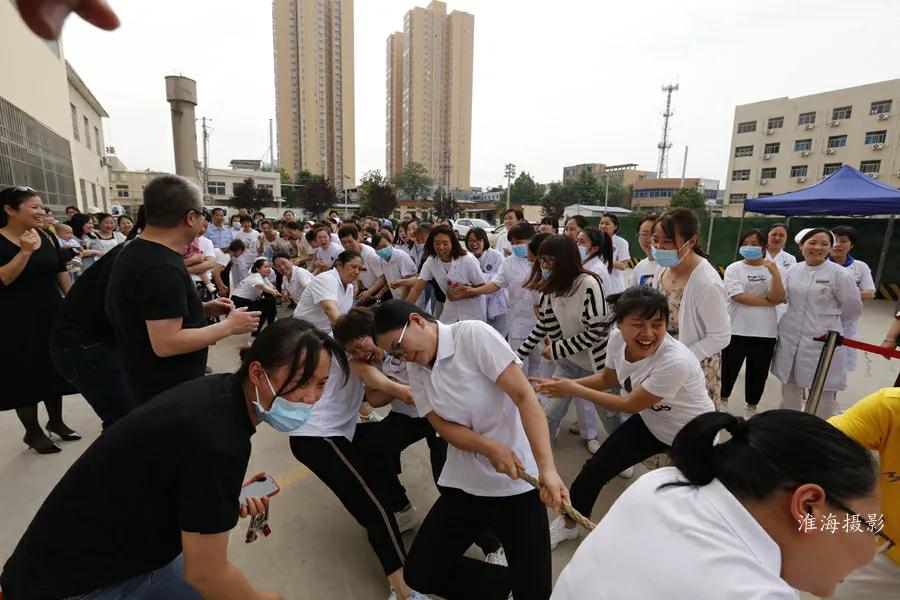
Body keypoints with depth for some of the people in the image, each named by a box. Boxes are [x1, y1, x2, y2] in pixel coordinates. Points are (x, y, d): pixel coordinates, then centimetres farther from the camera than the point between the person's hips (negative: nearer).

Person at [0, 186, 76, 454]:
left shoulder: (47, 237, 3)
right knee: (26, 375, 5)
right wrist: (24, 252, -27)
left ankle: (56, 421, 30)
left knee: (54, 370, 14)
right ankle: (33, 432, 20)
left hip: (53, 314, 5)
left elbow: (62, 272, 11)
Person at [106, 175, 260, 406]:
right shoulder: (162, 267, -27)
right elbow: (166, 344, -29)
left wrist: (203, 310, 5)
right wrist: (228, 326, -20)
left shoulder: (135, 252, 6)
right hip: (169, 393, -10)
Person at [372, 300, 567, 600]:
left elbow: (524, 396, -21)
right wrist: (490, 448, -24)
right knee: (420, 575, 8)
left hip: (517, 482, -5)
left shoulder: (474, 335, -16)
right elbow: (444, 427, -5)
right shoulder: (416, 370, 2)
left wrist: (547, 469, -30)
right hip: (464, 484, 6)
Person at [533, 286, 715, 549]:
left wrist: (575, 390, -21)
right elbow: (608, 379, 2)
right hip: (650, 422, 5)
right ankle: (568, 524, 28)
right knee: (595, 469, 4)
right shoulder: (617, 340, -20)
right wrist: (566, 384, -10)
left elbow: (630, 405, -27)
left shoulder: (676, 361, -39)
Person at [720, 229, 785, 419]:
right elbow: (739, 297, -15)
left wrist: (775, 273, -19)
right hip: (737, 330, -2)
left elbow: (777, 298, -10)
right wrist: (769, 302, -9)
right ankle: (722, 403, 31)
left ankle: (751, 409, 31)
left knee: (758, 373, 13)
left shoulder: (772, 269, 4)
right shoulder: (733, 269, -3)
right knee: (729, 369, 9)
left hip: (765, 332, 2)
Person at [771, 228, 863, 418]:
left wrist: (830, 326, 7)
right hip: (790, 338, 5)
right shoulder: (793, 270, 3)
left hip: (822, 341, -4)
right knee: (790, 385, 17)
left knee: (823, 392, 4)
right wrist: (796, 322, 12)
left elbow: (853, 307, -1)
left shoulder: (840, 274, -9)